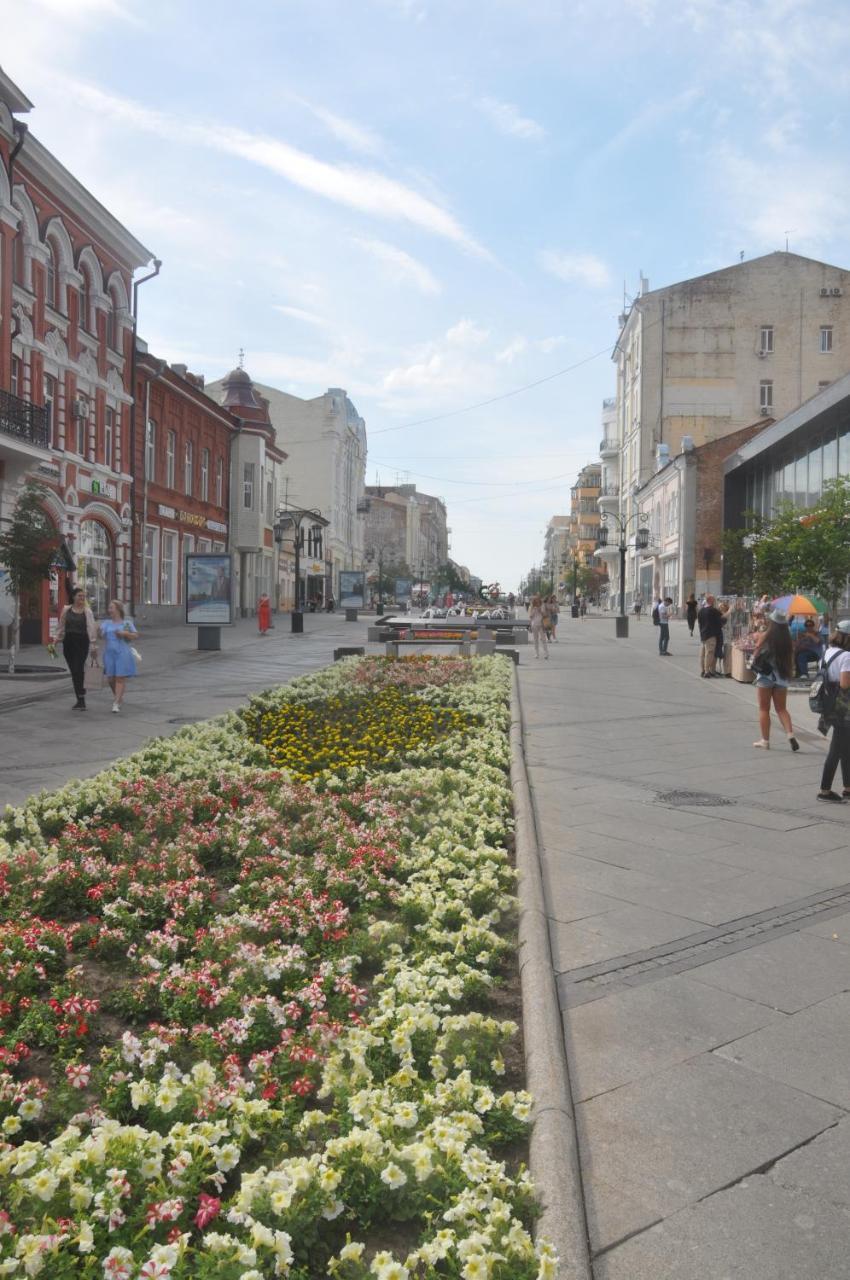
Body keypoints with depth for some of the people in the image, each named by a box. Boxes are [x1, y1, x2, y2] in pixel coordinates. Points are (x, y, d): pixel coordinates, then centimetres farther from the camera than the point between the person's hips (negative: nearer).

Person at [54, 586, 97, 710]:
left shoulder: (87, 611, -1)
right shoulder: (66, 610, 8)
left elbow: (92, 628, -7)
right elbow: (61, 626, 16)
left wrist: (94, 645, -14)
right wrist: (56, 639, 10)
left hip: (82, 643, -4)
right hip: (68, 642, 4)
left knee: (78, 670, -12)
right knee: (73, 671, 7)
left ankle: (81, 700, -10)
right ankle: (80, 700, 15)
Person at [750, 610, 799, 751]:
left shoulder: (765, 636, -10)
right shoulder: (788, 640, 0)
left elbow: (755, 656, -5)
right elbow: (791, 661, 6)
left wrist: (754, 663, 14)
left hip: (765, 676, -3)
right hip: (782, 677, 3)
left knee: (764, 709, 7)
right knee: (782, 709, 12)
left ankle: (765, 740, 11)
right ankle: (790, 735, -5)